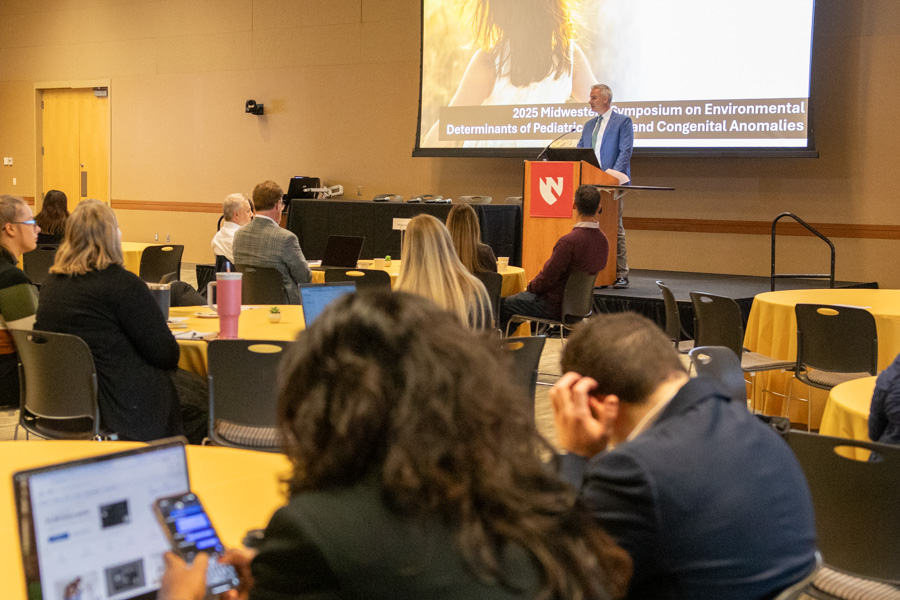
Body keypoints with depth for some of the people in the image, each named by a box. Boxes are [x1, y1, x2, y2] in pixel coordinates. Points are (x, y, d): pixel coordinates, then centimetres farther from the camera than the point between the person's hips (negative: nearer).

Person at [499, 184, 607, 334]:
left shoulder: (568, 241, -27)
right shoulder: (603, 241, -1)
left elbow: (547, 278, -22)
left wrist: (530, 286, 3)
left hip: (554, 305, -9)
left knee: (500, 306, 7)